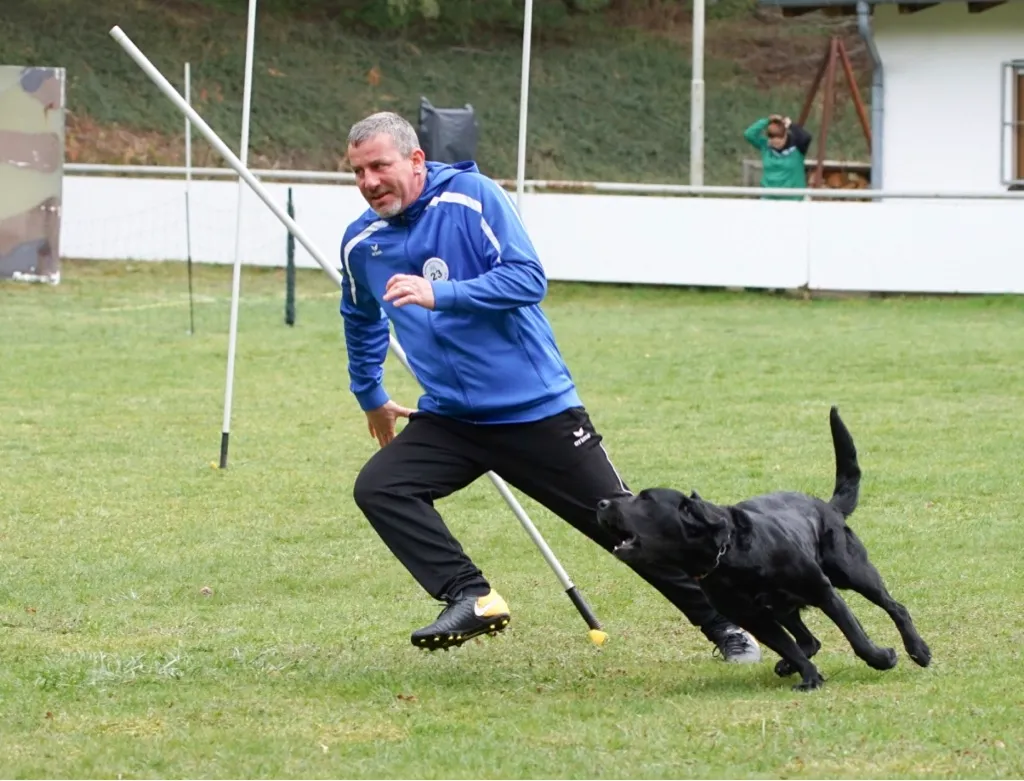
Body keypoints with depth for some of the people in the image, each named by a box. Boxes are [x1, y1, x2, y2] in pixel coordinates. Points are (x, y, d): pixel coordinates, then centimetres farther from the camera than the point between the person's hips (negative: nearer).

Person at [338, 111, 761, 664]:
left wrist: (439, 295, -33)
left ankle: (724, 626, 15)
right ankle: (470, 597, -17)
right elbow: (361, 319, 24)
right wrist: (369, 396, 33)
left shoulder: (471, 197, -14)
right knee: (376, 488, -19)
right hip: (449, 419, 5)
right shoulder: (361, 243, 3)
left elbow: (527, 279, -23)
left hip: (538, 410, -5)